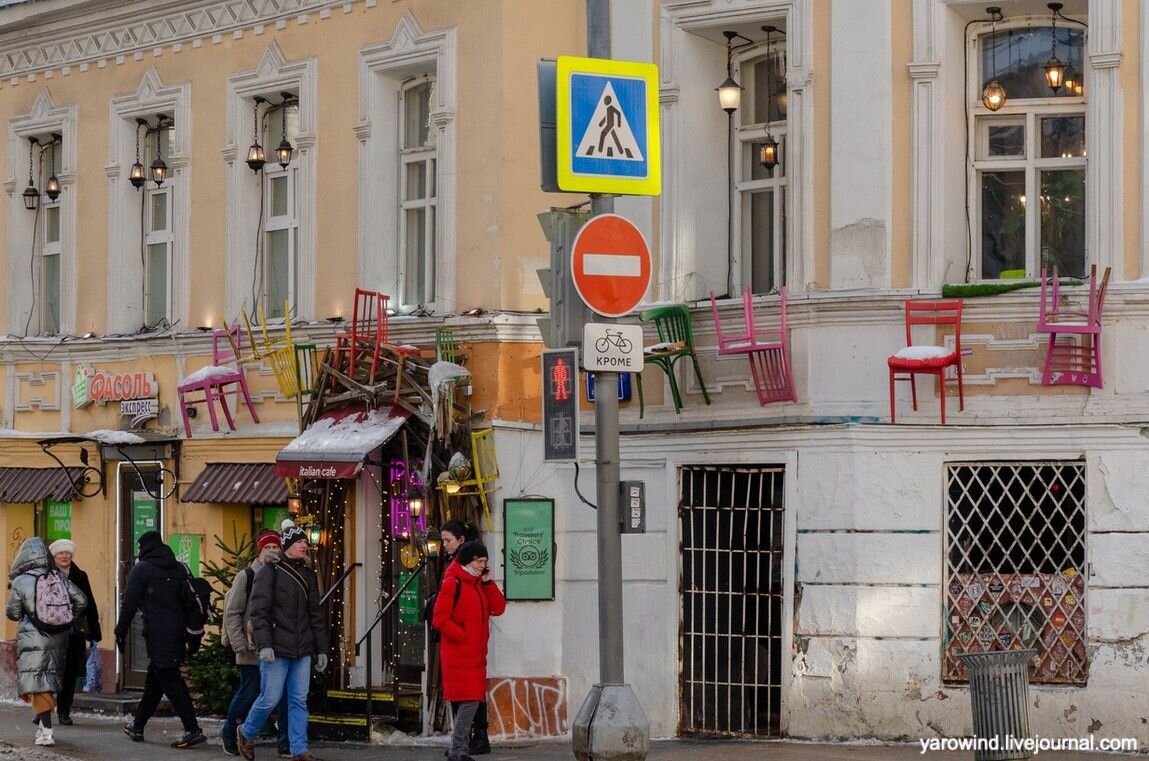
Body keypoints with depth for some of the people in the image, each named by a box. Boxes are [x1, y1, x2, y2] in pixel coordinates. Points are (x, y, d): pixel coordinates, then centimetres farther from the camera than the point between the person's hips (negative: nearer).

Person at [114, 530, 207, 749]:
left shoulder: (142, 569, -5)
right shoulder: (180, 569, 14)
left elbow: (129, 604, -9)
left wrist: (121, 632, -2)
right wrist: (191, 636, 19)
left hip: (157, 634, -7)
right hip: (178, 633, 7)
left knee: (171, 681, -7)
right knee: (154, 680, 18)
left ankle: (192, 730, -15)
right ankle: (137, 726, 28)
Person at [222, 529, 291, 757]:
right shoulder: (246, 576, -1)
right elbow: (232, 612, -2)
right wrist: (240, 644, -9)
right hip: (253, 651, -3)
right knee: (249, 694, 3)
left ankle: (286, 745, 2)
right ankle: (228, 733, 26)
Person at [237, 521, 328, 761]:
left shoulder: (308, 575, 15)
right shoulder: (270, 572, -5)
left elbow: (315, 614, 19)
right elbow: (258, 610, -10)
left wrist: (321, 649, 15)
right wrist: (264, 645, -18)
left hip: (302, 651, 6)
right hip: (276, 650, -6)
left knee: (299, 700, 4)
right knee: (270, 698, -4)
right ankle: (246, 734, 20)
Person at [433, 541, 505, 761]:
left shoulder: (479, 584, 16)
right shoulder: (453, 583, -9)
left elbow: (498, 609, 9)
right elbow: (440, 619, -14)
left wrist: (488, 582, 2)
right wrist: (463, 637, -13)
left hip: (475, 655, 8)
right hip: (459, 654, -8)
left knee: (471, 701, 8)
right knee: (469, 701, -15)